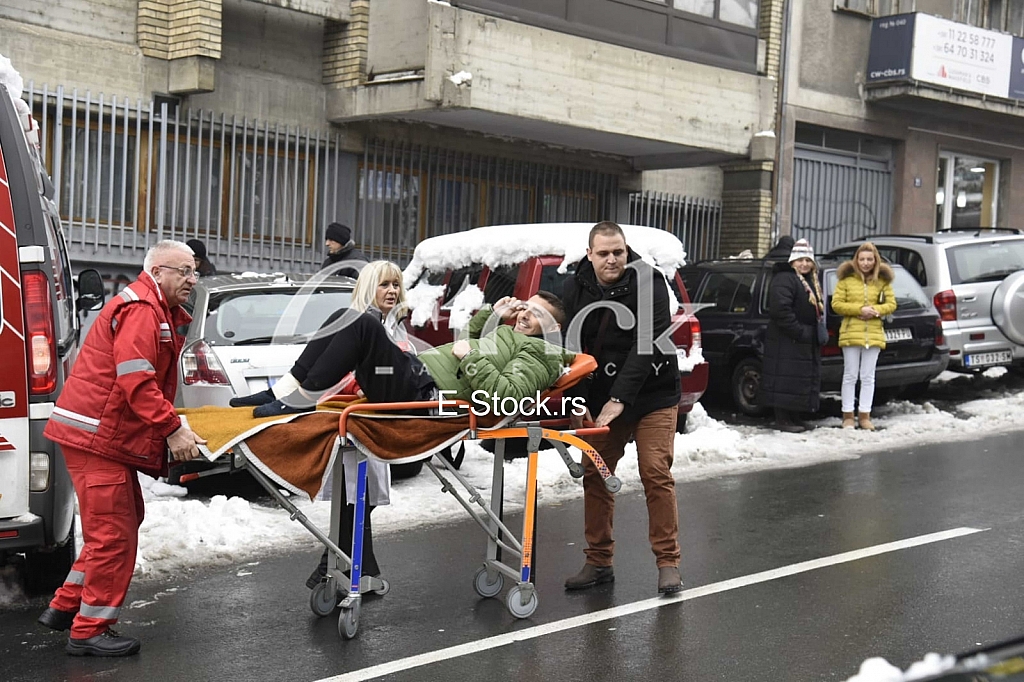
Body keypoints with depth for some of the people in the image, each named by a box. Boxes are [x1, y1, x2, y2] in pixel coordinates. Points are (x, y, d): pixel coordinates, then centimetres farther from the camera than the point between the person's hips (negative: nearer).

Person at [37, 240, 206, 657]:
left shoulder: (159, 311, 19)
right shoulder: (140, 309, -15)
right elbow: (136, 381, -25)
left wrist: (171, 426, 14)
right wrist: (172, 429, -25)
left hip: (111, 436, 11)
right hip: (97, 436, -11)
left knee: (123, 524, 19)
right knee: (114, 534, -6)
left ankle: (65, 608, 28)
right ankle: (89, 631, 3)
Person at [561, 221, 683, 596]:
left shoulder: (648, 282, -17)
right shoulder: (576, 289, -2)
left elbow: (646, 346, -24)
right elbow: (571, 349, -1)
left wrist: (619, 399, -29)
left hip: (651, 395, -4)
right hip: (602, 397, 5)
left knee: (656, 474, -10)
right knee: (594, 475, 4)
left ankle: (668, 563, 0)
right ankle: (598, 562, 15)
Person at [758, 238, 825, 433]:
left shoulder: (811, 282, 19)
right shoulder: (784, 280, -13)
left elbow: (817, 311, 28)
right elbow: (780, 309, -24)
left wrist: (819, 332, 12)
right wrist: (799, 331, -23)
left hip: (807, 343, 10)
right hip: (786, 343, -10)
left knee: (802, 381, 11)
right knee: (786, 380, -8)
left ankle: (788, 418, 18)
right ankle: (782, 419, -3)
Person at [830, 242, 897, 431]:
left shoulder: (883, 281, 7)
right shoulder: (846, 279, 0)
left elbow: (891, 304, 6)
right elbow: (836, 303, -3)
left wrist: (875, 310, -12)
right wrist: (860, 309, -13)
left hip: (874, 334, 2)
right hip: (851, 332, -2)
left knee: (868, 377, 7)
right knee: (850, 376, 2)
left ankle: (864, 415, 14)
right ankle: (848, 415, 9)